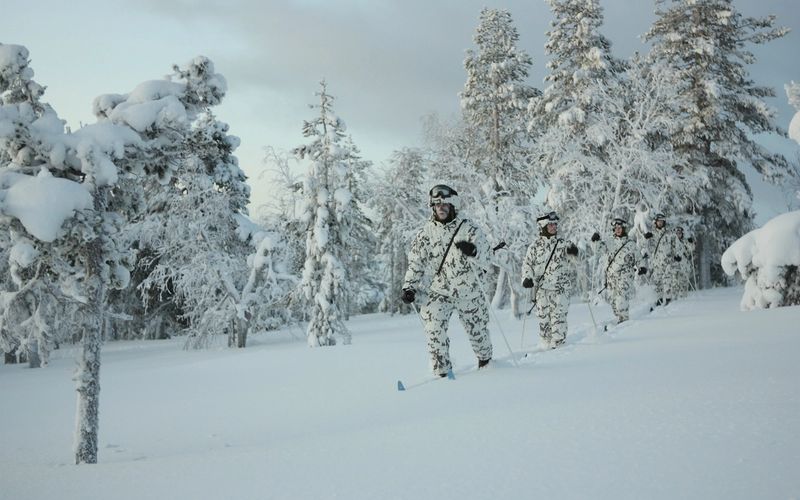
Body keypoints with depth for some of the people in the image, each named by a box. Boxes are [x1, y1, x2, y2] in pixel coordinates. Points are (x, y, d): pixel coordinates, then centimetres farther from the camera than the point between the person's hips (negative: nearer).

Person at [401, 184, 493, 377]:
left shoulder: (469, 229, -3)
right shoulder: (427, 231, 3)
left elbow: (486, 259, -6)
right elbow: (415, 262, 8)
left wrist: (472, 251, -27)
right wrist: (409, 287, -1)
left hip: (467, 290, 0)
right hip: (436, 291, 1)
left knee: (477, 329, 14)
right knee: (434, 331, -16)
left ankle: (485, 360, 42)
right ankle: (442, 371, -4)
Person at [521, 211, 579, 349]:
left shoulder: (564, 244, 8)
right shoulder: (535, 246, 8)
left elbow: (572, 265, 7)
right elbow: (527, 264, 11)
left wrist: (573, 255, -13)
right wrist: (527, 278, -6)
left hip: (561, 288, -1)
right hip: (541, 288, 1)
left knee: (559, 316, -10)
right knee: (543, 318, 1)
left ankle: (558, 345, -7)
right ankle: (547, 346, 10)